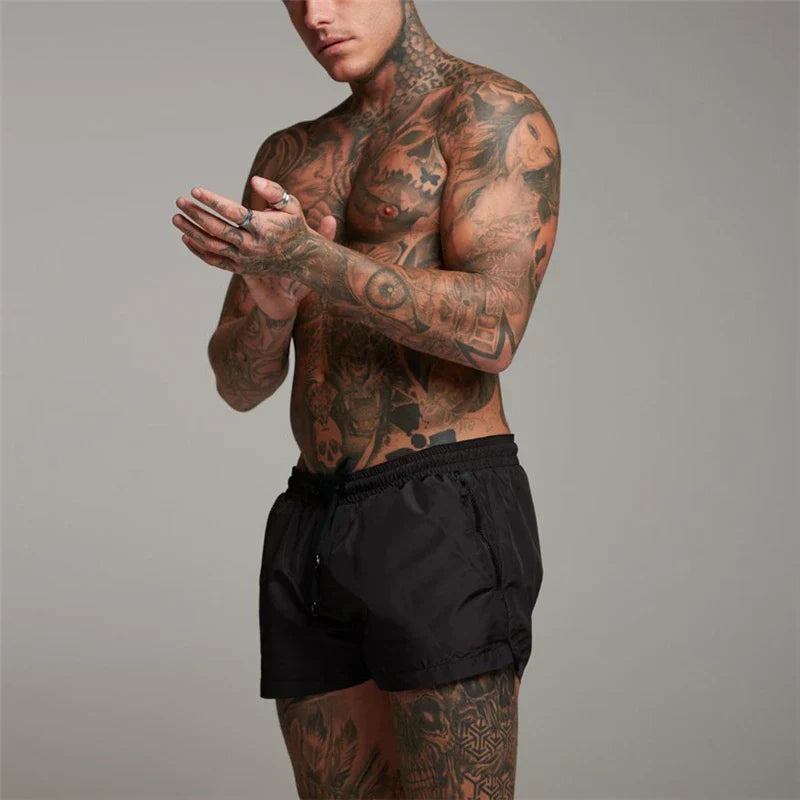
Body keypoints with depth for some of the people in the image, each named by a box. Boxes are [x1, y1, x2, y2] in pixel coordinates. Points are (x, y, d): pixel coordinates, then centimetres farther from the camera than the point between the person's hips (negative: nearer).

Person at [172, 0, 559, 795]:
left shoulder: (498, 111, -2)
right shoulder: (288, 159, 19)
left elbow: (491, 333, -17)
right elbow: (241, 383, 12)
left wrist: (306, 260, -26)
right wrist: (271, 298, -11)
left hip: (447, 523, -7)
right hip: (315, 533, 7)